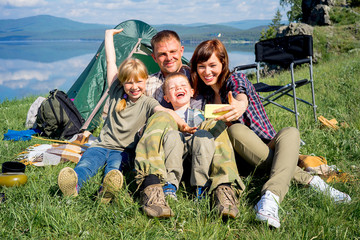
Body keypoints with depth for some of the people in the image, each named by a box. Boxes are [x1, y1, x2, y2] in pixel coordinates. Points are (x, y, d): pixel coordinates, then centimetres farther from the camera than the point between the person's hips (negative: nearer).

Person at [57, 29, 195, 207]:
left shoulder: (147, 103, -1)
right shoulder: (117, 92, 7)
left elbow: (164, 111, -23)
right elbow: (111, 62, 9)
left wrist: (181, 124, -43)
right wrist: (109, 34, 14)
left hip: (125, 151, -2)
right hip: (102, 145, 2)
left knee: (115, 164, -36)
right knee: (87, 163, -31)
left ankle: (108, 189, -66)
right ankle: (73, 183, -60)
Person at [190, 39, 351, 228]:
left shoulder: (236, 79, -6)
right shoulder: (204, 90, 7)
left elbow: (242, 97, -30)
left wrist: (240, 105, -55)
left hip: (268, 145, -1)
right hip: (240, 156, 2)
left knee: (290, 133, -31)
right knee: (235, 130, -31)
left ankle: (270, 197, -57)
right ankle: (309, 181, -35)